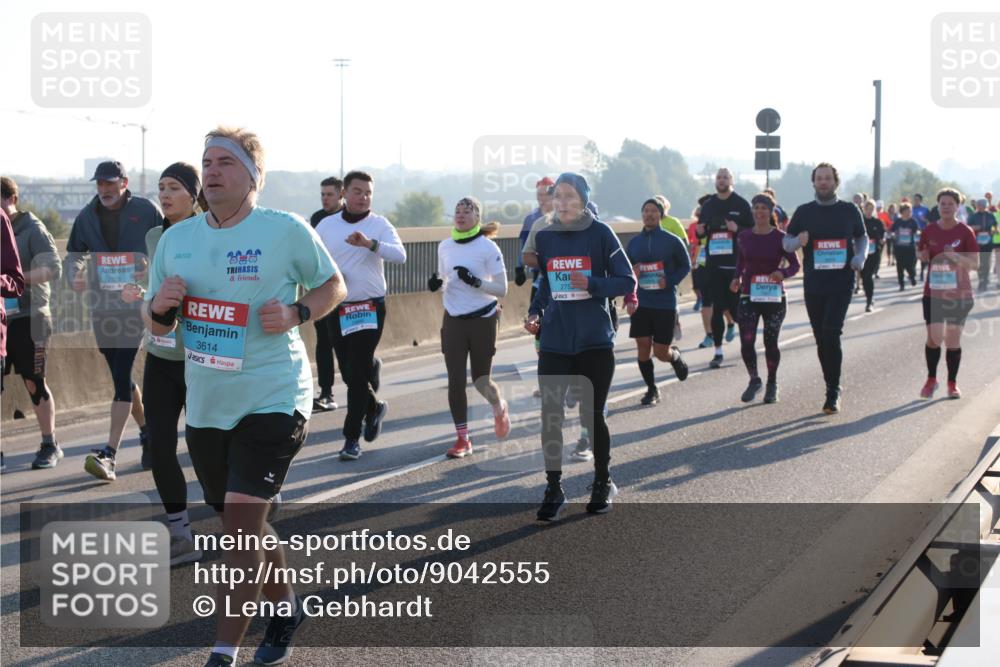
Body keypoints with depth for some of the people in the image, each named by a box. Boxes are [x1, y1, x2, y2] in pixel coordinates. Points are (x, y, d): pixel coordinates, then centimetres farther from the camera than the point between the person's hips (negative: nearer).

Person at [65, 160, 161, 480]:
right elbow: (73, 256, 15)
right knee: (121, 376, 13)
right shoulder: (87, 217, 10)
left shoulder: (146, 211, -2)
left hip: (136, 304, -5)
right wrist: (75, 276, -7)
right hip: (101, 306, 5)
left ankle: (110, 454, -16)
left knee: (121, 376, -12)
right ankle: (146, 433, 33)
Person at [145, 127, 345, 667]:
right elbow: (156, 325, 12)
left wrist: (296, 312, -14)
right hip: (205, 405, 6)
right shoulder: (176, 239, 6)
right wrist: (160, 306, -11)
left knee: (240, 524, -14)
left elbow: (333, 286, 5)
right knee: (245, 526, 17)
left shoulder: (288, 231, -8)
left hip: (273, 399, -6)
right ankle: (284, 606, 41)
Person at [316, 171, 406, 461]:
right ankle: (374, 407, 40)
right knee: (348, 372, 10)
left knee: (357, 373, -8)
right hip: (337, 309, 3)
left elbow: (400, 255, -18)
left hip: (370, 308, -3)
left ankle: (352, 438, 0)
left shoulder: (379, 225, -3)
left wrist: (370, 243, -34)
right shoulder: (327, 225, 6)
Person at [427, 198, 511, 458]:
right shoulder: (444, 247, 5)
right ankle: (462, 439, 5)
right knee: (455, 381, -3)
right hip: (453, 321, 4)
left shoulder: (488, 248, -10)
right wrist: (436, 284, -4)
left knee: (481, 380, 5)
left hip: (482, 319, -4)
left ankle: (499, 408, 39)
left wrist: (476, 281, -24)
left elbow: (502, 289, -10)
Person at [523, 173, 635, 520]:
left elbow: (627, 282, -5)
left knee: (592, 415, 5)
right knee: (550, 415, -4)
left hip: (594, 342, -3)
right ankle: (553, 488, 8)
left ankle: (603, 483, 24)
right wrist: (535, 312, 4)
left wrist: (591, 285, -19)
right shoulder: (544, 237, 5)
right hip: (554, 343, 3)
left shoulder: (600, 234, -5)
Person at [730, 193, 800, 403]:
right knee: (746, 342, -8)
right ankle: (754, 380, 15)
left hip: (774, 296, -2)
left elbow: (795, 264, -4)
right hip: (748, 297, 2)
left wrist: (783, 273, -24)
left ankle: (772, 384, 24)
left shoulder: (780, 237, -5)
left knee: (771, 342, 6)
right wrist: (737, 277, -1)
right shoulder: (744, 236, 3)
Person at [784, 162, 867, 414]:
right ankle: (832, 389, 20)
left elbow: (862, 237, 16)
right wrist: (799, 241, -17)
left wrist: (860, 257, -4)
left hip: (841, 282, -2)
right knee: (821, 338, 7)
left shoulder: (849, 211, 5)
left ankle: (833, 391, -8)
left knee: (831, 333, -16)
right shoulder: (804, 212, 6)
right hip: (813, 284, 3)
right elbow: (786, 243, 7)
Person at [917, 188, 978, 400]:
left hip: (959, 294, -1)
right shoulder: (929, 231, 2)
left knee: (953, 340, 3)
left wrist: (956, 257, -23)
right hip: (934, 292, 1)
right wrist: (924, 255, -10)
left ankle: (952, 383, 17)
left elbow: (975, 264, -6)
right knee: (934, 338, -6)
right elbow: (923, 257, 13)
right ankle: (931, 379, 14)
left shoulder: (965, 232, -5)